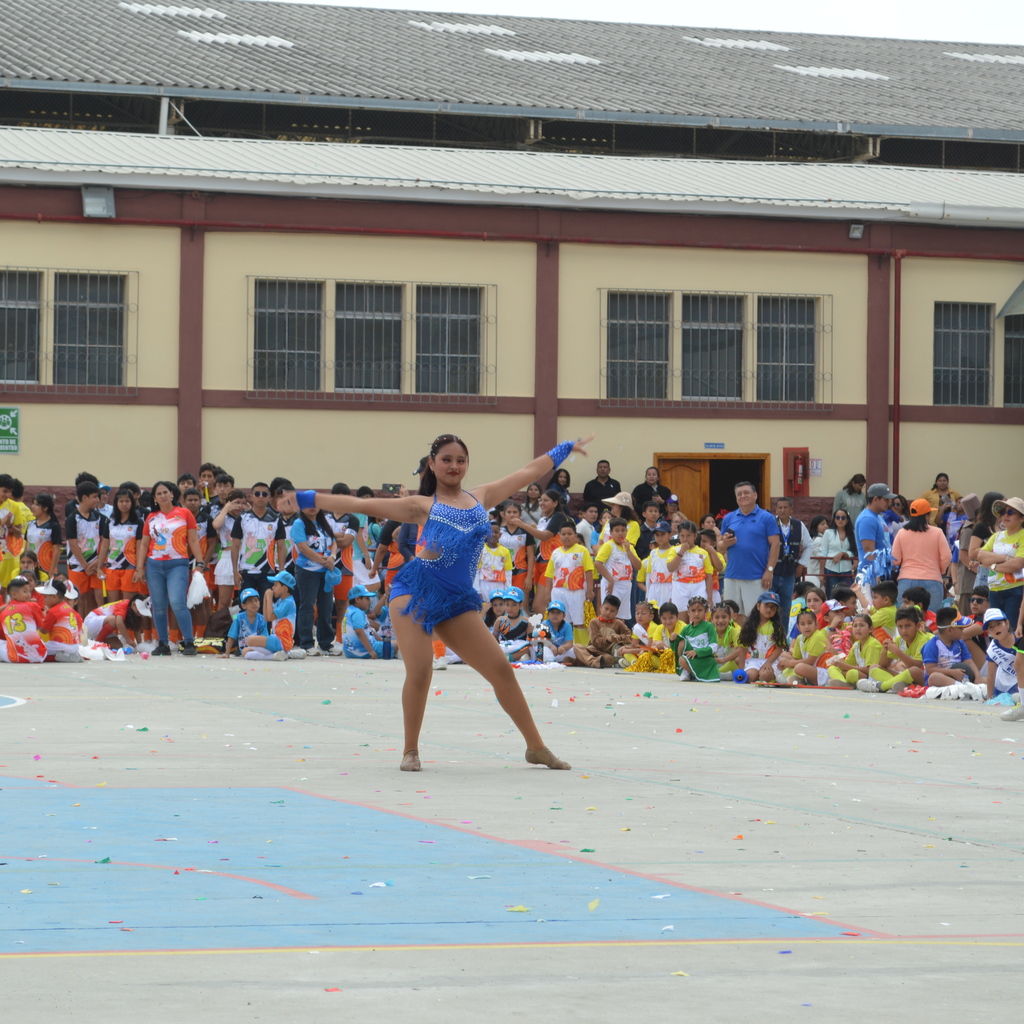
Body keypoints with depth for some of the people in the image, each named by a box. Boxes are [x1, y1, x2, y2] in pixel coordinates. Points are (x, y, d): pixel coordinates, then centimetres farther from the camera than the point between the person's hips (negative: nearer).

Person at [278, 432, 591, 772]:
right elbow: (362, 505, 4)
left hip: (458, 600, 4)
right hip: (416, 590, -4)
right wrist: (305, 499, -1)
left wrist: (568, 448, 35)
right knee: (420, 669, -19)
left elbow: (529, 472, 27)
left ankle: (536, 747, 11)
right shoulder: (422, 505, 8)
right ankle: (410, 751, -1)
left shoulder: (481, 497, 18)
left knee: (501, 669, 1)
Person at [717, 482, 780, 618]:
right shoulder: (729, 519, 13)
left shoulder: (766, 518, 2)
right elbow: (720, 549, 15)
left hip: (757, 578, -4)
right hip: (732, 576, 4)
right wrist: (725, 543, -9)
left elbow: (774, 545, -2)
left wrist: (769, 570, -10)